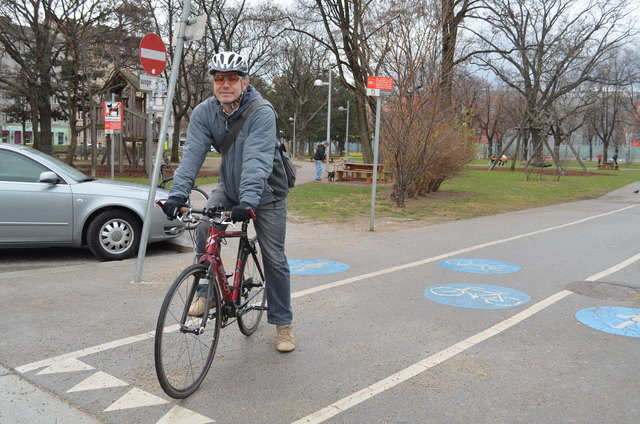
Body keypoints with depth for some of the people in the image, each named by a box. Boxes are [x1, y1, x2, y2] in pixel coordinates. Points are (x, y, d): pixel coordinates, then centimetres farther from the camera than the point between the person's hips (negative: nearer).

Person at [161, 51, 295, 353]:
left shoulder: (262, 113, -26)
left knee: (274, 259, 0)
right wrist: (178, 193, -36)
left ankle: (283, 324, 16)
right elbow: (192, 154, -22)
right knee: (203, 231, -22)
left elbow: (257, 160, -37)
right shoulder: (204, 112, -12)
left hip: (265, 193, -3)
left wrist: (248, 200, -50)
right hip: (228, 187, 4)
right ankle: (206, 291, 2)